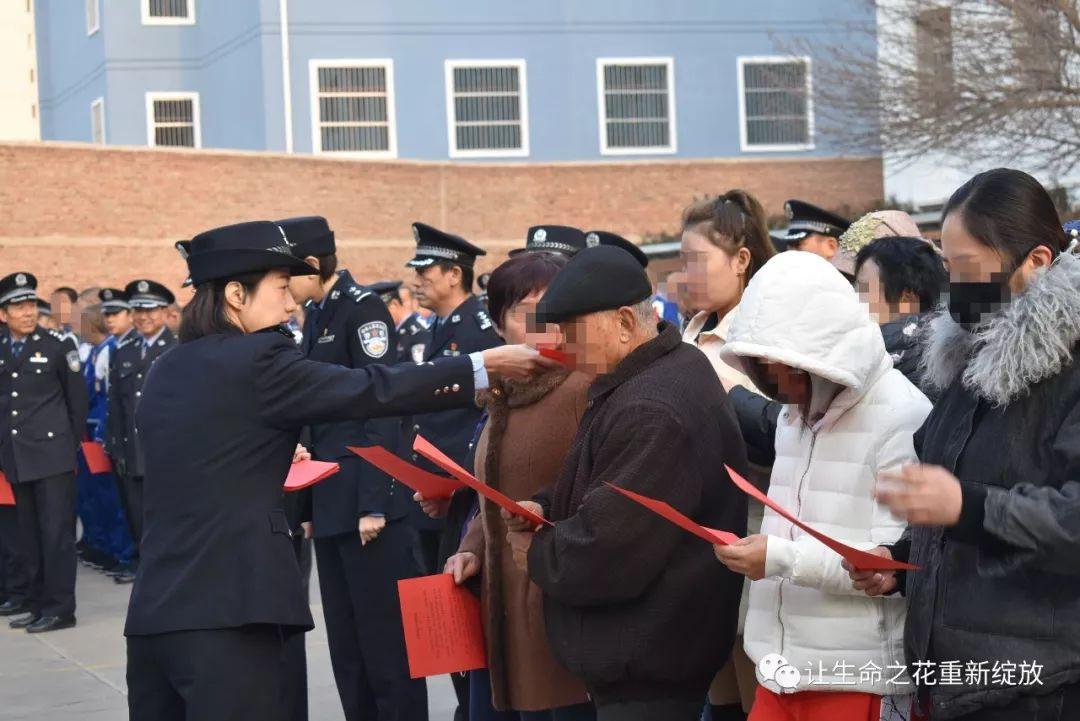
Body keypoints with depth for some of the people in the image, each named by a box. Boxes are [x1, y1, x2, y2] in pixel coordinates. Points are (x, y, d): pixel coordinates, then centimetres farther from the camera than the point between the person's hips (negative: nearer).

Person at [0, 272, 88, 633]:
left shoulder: (59, 345, -2)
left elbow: (77, 399, 2)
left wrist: (72, 446, 2)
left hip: (53, 455, -5)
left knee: (56, 532, -5)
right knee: (29, 536, 10)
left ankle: (60, 608, -1)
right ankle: (38, 605, 18)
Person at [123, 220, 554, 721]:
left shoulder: (166, 373, 14)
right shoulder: (254, 360, -9)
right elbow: (367, 392, -11)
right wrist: (483, 366, -7)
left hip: (154, 610, 8)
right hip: (224, 611, -8)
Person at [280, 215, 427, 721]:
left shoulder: (363, 309, -9)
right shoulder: (316, 316, 15)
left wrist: (374, 504, -18)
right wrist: (310, 501, 14)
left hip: (367, 501, -8)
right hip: (330, 505, 8)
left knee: (386, 639, -3)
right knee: (345, 642, 11)